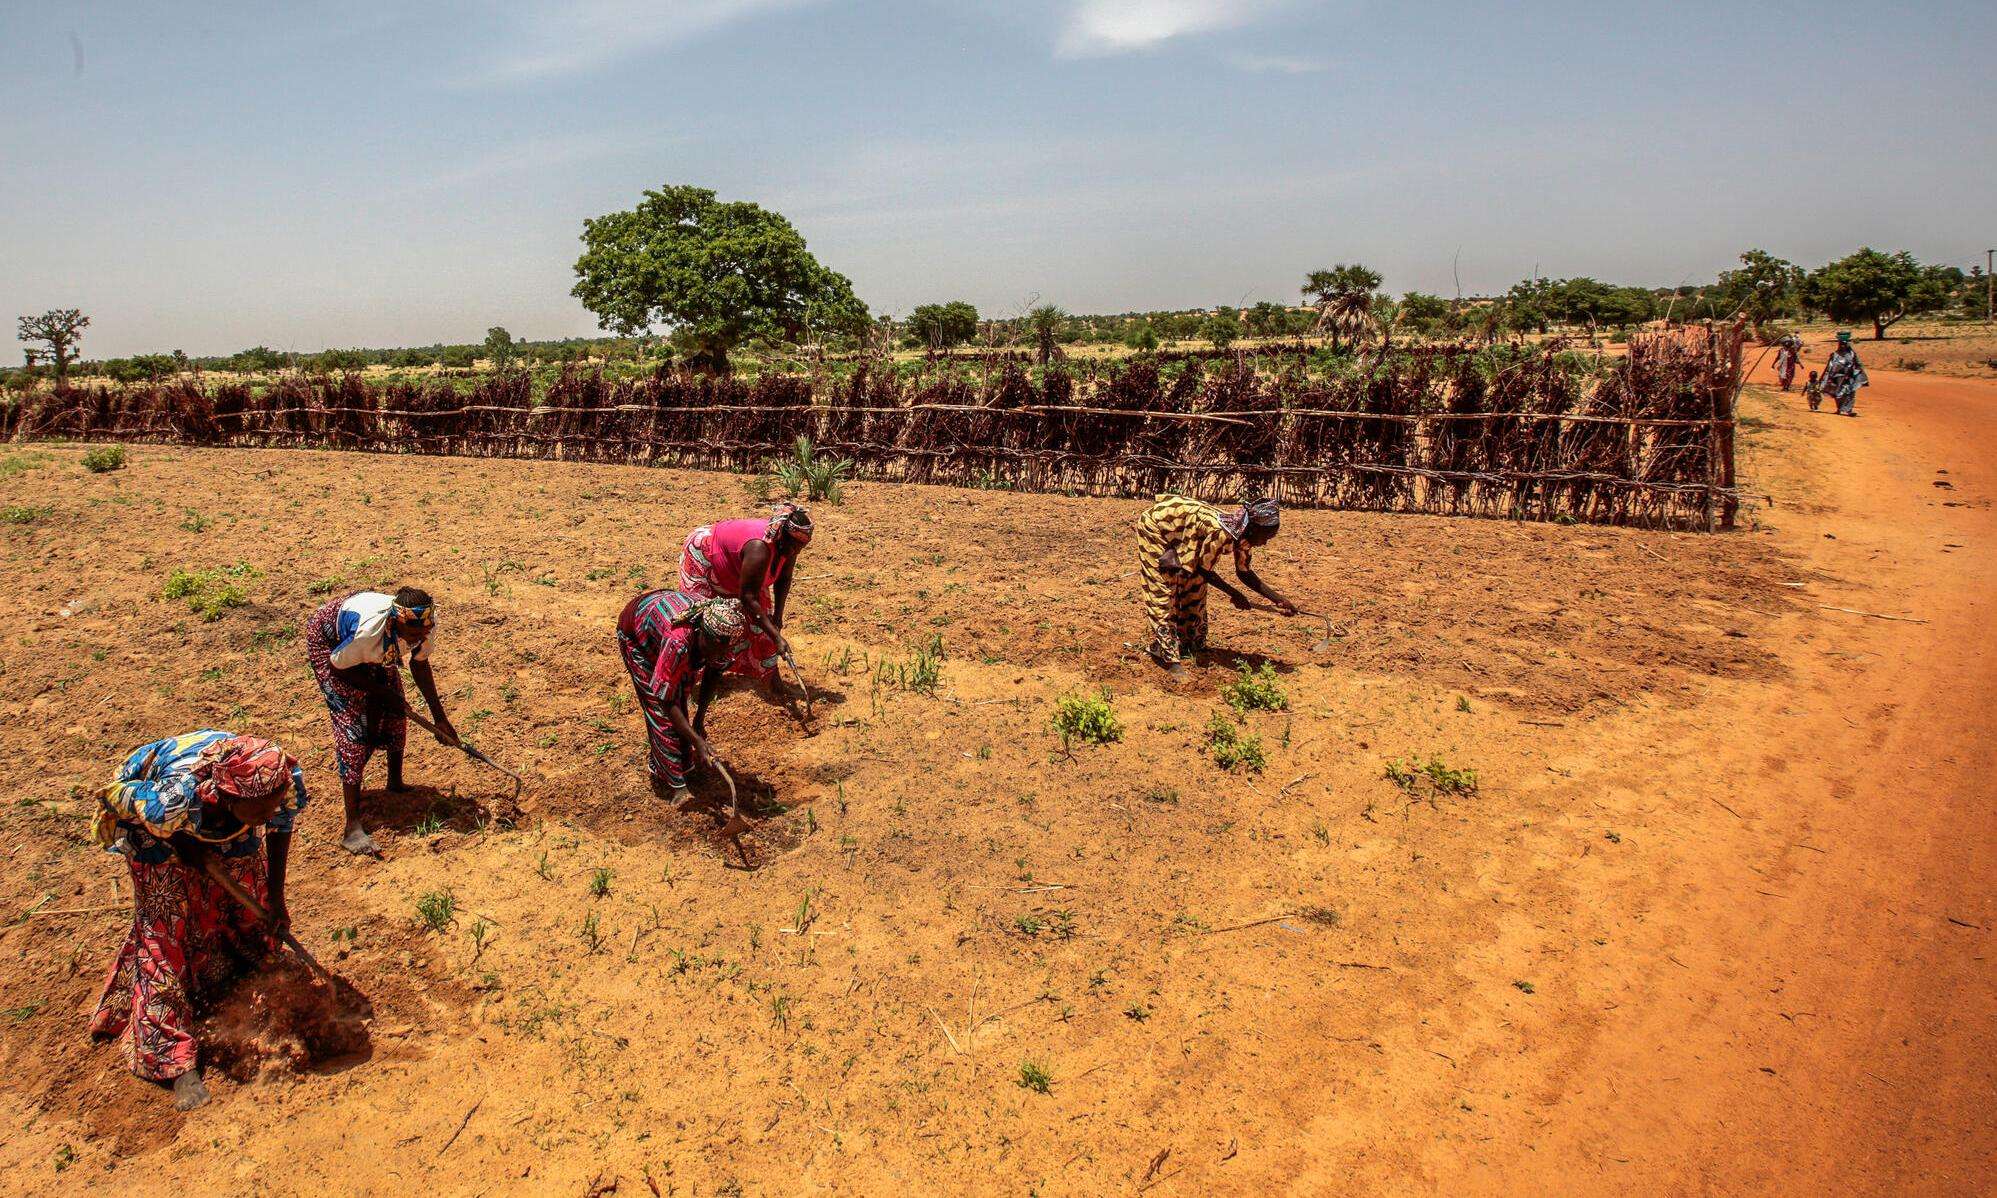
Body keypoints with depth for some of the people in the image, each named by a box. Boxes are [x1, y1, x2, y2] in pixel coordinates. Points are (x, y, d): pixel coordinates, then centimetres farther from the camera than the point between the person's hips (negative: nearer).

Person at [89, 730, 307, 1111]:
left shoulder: (288, 784, -37)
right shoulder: (174, 800, -48)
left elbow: (281, 827, -12)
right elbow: (114, 797, -24)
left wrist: (276, 897, -6)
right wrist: (182, 845, -17)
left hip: (226, 827, 4)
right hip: (160, 833, -4)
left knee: (250, 905, 15)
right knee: (169, 935, -5)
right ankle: (177, 1064, 1)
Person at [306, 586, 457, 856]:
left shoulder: (425, 624, -27)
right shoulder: (367, 630, -45)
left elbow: (420, 665, -8)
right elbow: (339, 666, -24)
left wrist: (440, 718, -5)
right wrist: (383, 693, -17)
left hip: (374, 650, 6)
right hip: (329, 644, -6)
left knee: (395, 711, 3)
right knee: (352, 722, -16)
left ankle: (396, 782, 32)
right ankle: (352, 828, -17)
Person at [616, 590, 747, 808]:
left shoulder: (721, 635, -30)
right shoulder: (678, 641, -46)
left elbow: (714, 671, -9)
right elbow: (665, 699, -36)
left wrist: (700, 718, -10)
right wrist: (697, 740, -36)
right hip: (636, 635, -5)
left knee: (680, 696, 7)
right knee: (660, 710, -10)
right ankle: (671, 784, -2)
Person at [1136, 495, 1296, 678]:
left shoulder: (1243, 534, -10)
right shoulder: (1220, 534, -36)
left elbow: (1244, 572, 3)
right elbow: (1203, 570, -22)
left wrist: (1278, 600, -1)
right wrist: (1234, 594, -14)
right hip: (1154, 524, -9)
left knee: (1194, 585, 8)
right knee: (1162, 590, -11)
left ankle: (1190, 643, 20)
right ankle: (1165, 652, -9)